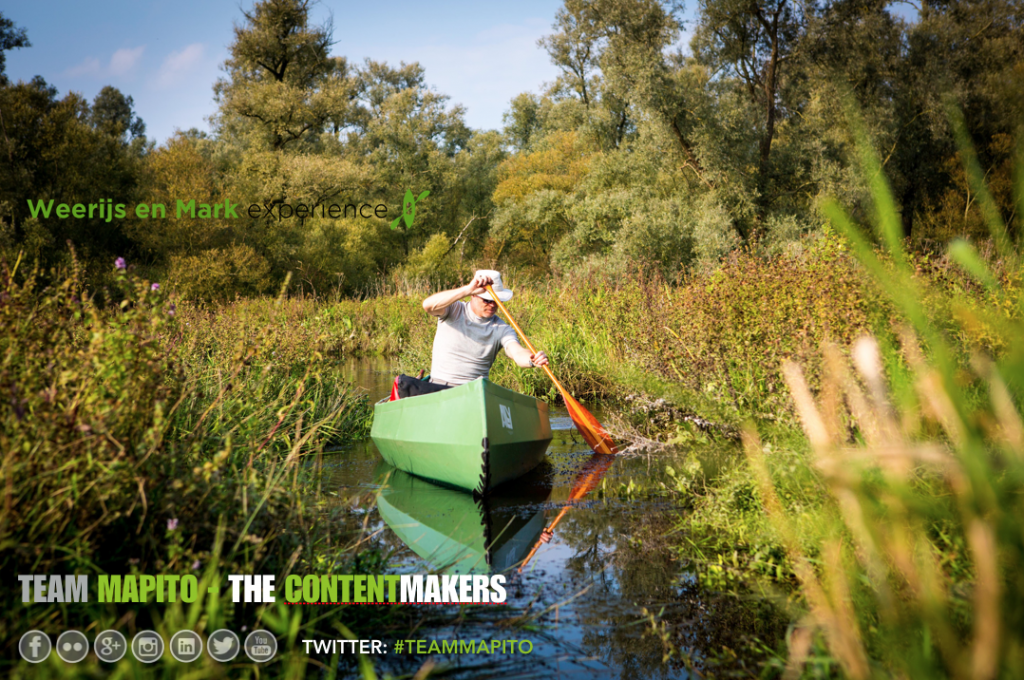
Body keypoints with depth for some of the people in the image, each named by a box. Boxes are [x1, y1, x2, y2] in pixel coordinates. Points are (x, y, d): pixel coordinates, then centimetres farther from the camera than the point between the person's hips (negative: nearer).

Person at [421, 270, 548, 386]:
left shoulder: (501, 329, 2)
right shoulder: (454, 311, 0)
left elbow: (517, 352, -16)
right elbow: (428, 305, -21)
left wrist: (532, 359, -41)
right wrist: (468, 289, -30)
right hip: (438, 386, -2)